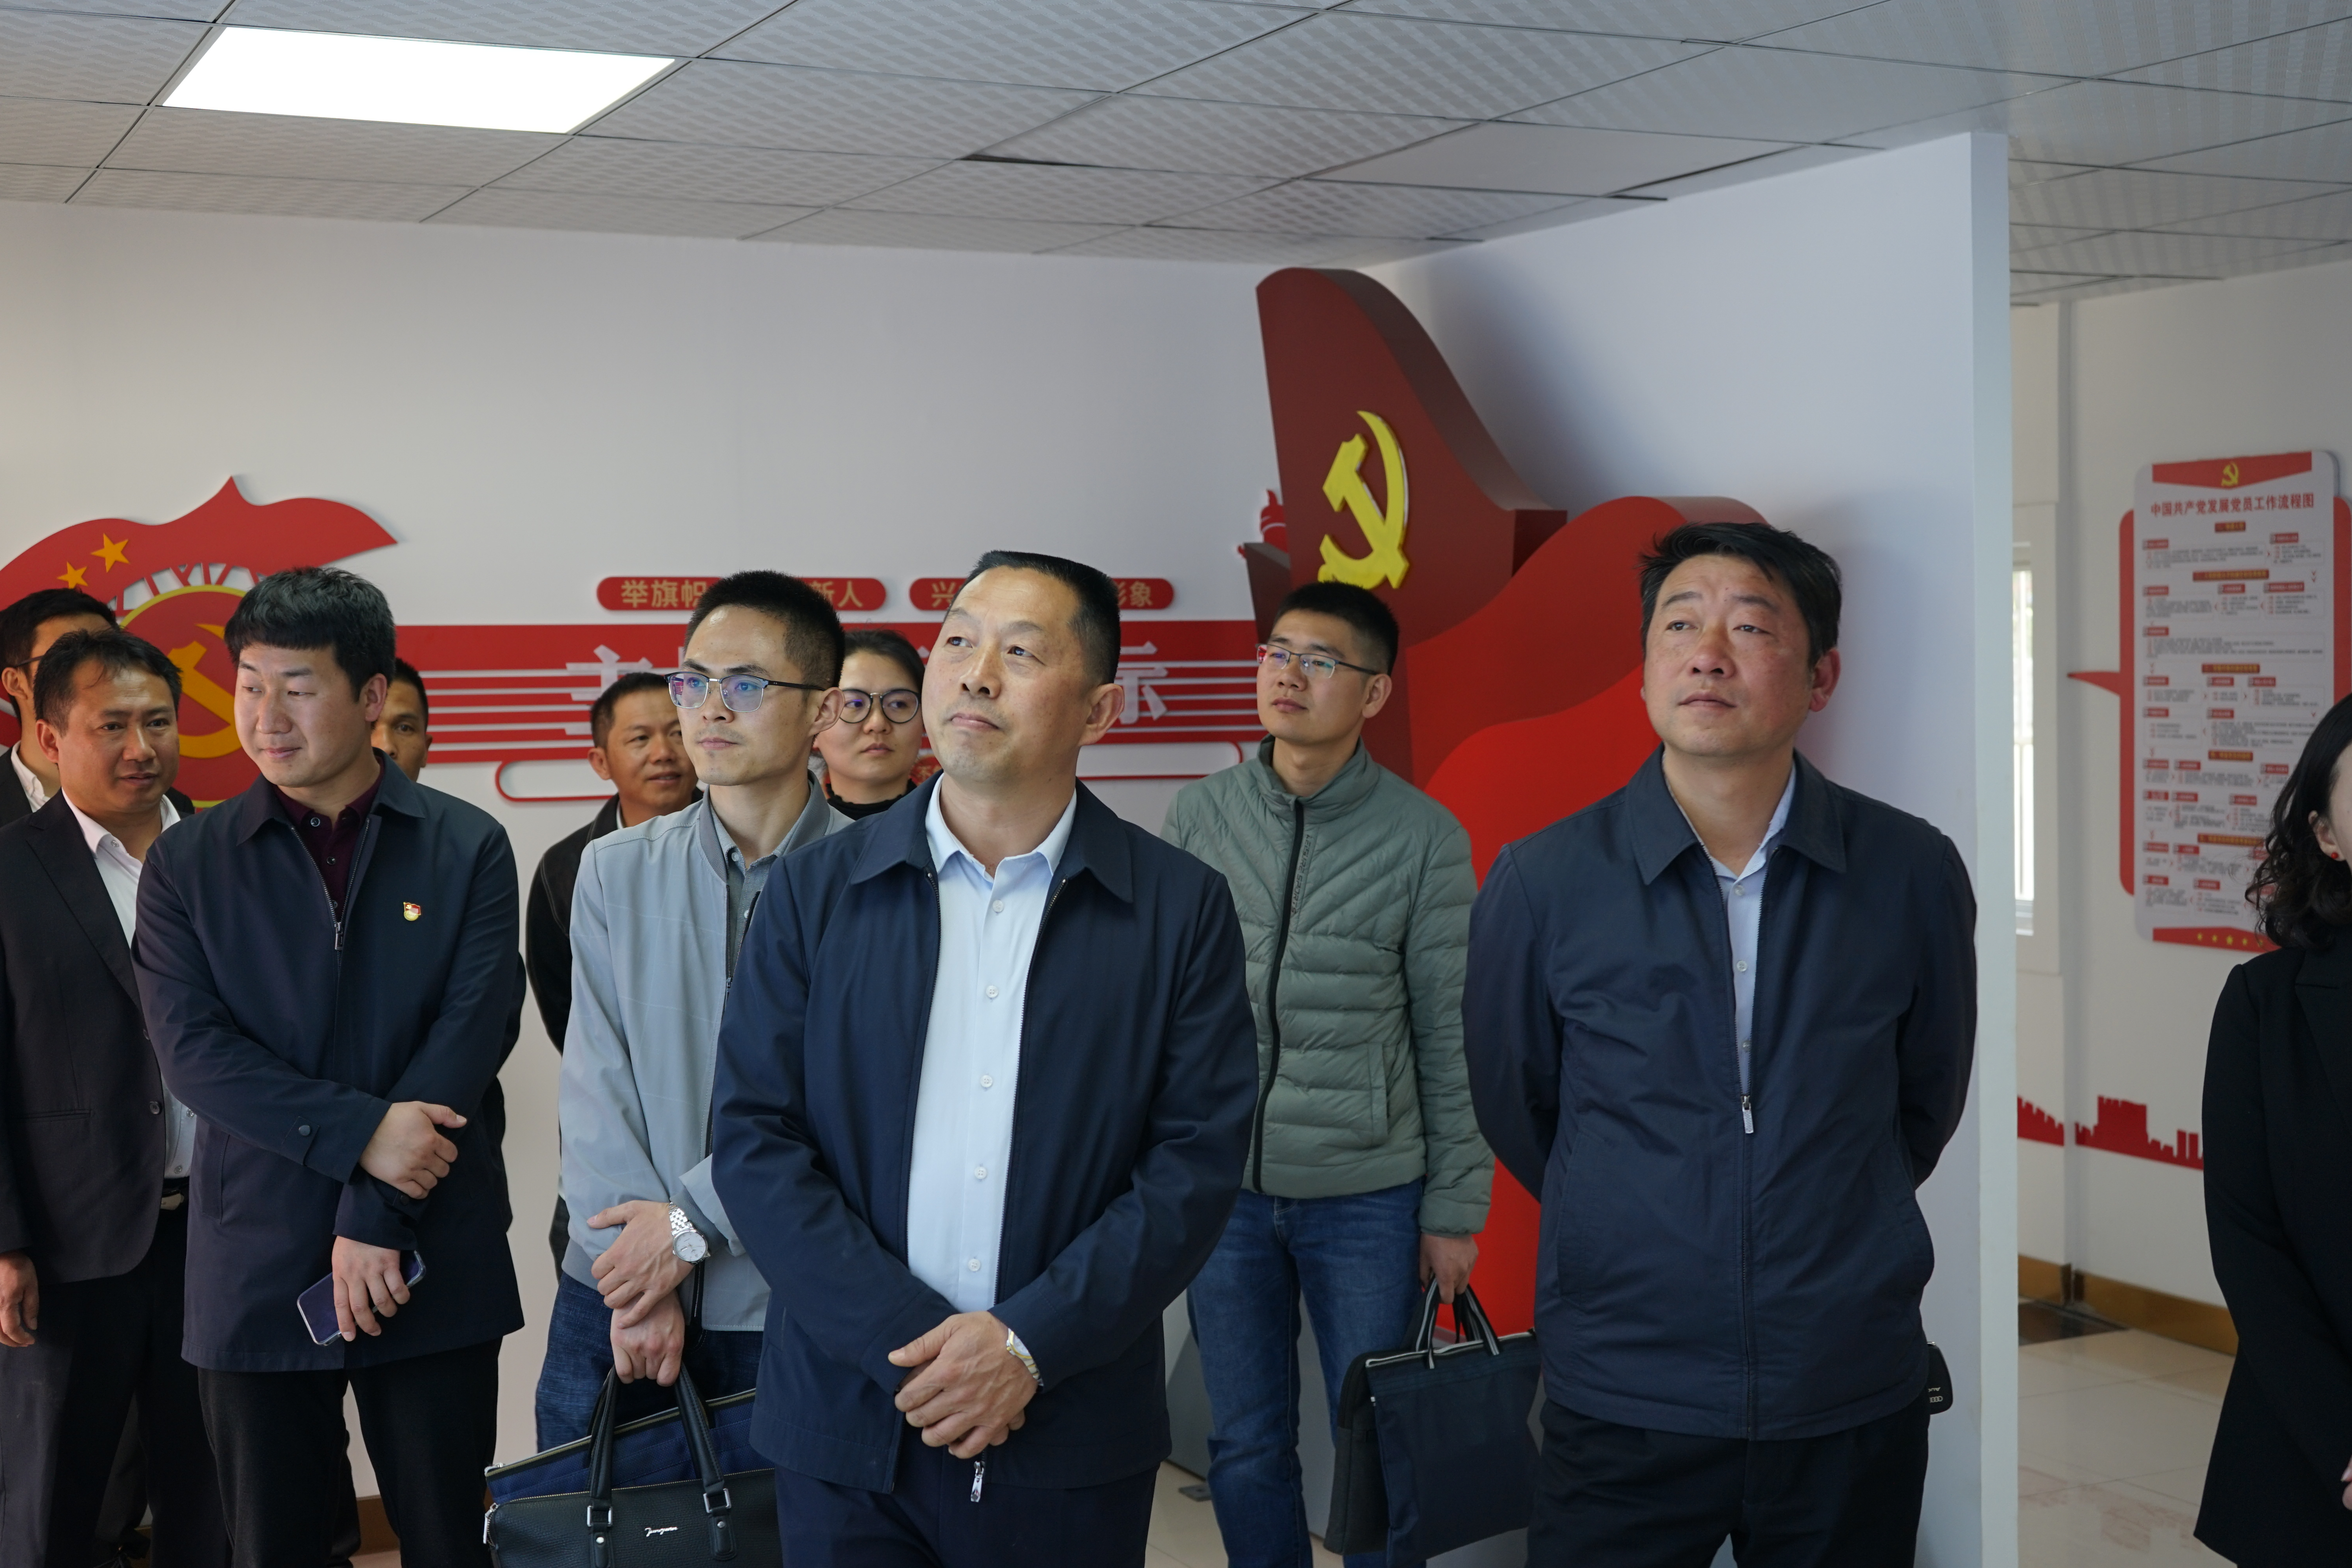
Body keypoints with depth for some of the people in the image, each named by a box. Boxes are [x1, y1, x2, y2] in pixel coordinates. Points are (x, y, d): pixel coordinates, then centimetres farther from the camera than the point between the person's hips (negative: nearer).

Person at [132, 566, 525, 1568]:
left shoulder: (468, 849, 2)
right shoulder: (186, 865, 5)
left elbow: (472, 1034, -7)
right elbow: (193, 1052, -5)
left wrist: (376, 1217, -14)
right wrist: (361, 1131, -17)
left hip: (435, 1261, -1)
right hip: (257, 1263, 1)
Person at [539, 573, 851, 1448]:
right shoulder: (616, 871, 7)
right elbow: (595, 1089, 1)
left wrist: (691, 1224, -14)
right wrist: (638, 1278, -9)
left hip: (790, 1307, -3)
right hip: (610, 1306, 3)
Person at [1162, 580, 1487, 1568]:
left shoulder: (1423, 838, -5)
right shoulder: (1199, 818, 1)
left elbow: (1451, 1036, -2)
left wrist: (1455, 1208, -2)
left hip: (1368, 1197, -2)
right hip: (1223, 1187, 2)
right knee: (1246, 1448, 12)